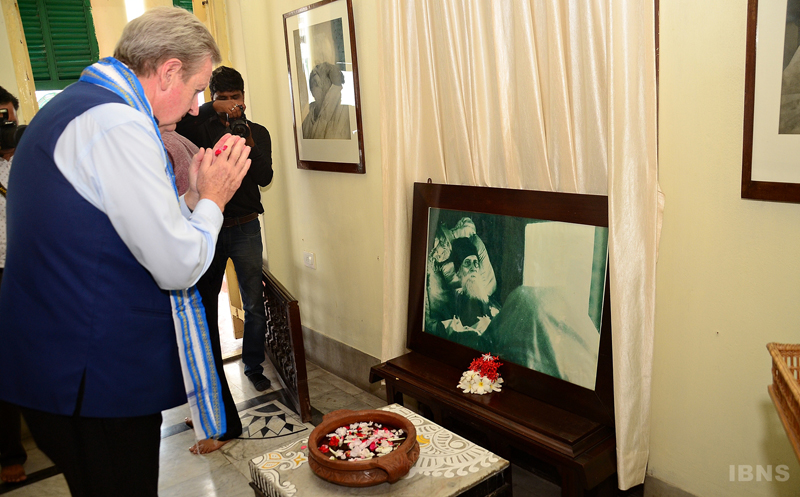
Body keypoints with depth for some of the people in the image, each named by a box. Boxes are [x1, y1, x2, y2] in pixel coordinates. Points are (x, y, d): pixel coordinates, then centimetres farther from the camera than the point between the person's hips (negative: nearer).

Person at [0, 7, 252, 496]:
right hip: (97, 377, -10)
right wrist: (211, 199, -4)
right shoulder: (118, 125, -20)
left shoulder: (71, 107, 14)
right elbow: (179, 267, -20)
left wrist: (193, 197, 10)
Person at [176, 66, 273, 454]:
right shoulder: (201, 128, 5)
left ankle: (254, 367, 18)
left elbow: (265, 177, -4)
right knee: (203, 305, 8)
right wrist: (211, 109, -22)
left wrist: (248, 148, -19)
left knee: (254, 303, 0)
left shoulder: (257, 132, 8)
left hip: (245, 228, 0)